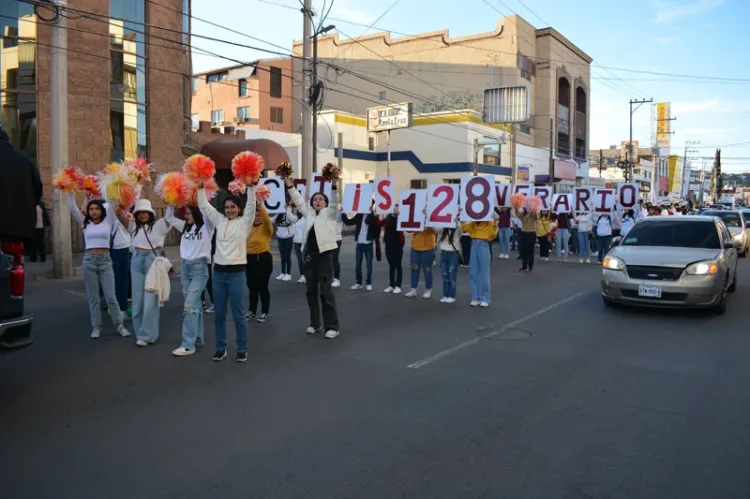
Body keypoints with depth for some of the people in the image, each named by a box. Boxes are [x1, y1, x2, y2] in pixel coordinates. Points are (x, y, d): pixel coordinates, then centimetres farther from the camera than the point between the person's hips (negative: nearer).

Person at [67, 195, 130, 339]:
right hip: (89, 260, 1)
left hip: (105, 260, -1)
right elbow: (72, 208, 2)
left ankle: (119, 325, 7)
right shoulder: (85, 223, 8)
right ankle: (96, 327, 14)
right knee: (93, 297, 6)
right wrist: (70, 192, -3)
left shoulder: (108, 221, 4)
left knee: (110, 296, -1)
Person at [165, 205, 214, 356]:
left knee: (189, 305, -12)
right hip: (185, 267, 7)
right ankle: (198, 338, 22)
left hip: (199, 268, -7)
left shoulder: (206, 226, -5)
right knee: (195, 304, 13)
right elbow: (170, 218, 16)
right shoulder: (185, 226, 14)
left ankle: (188, 345, -10)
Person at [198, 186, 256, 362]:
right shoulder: (219, 220, 11)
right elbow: (204, 205, 11)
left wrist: (251, 186, -20)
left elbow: (251, 205, -13)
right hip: (218, 271, 5)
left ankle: (242, 349, 13)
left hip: (236, 272, -4)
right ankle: (221, 348, 23)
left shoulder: (244, 222, -1)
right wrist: (201, 187, 3)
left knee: (238, 314, 2)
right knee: (219, 314, 11)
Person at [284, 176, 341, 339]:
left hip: (324, 254, -5)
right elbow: (298, 201, 11)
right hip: (309, 254, 5)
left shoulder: (330, 213, 1)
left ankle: (332, 326, 2)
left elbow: (335, 202, -14)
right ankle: (315, 323, 22)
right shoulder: (308, 213, 14)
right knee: (311, 291, 10)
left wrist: (334, 186, -28)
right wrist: (290, 186, -1)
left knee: (326, 290, -5)